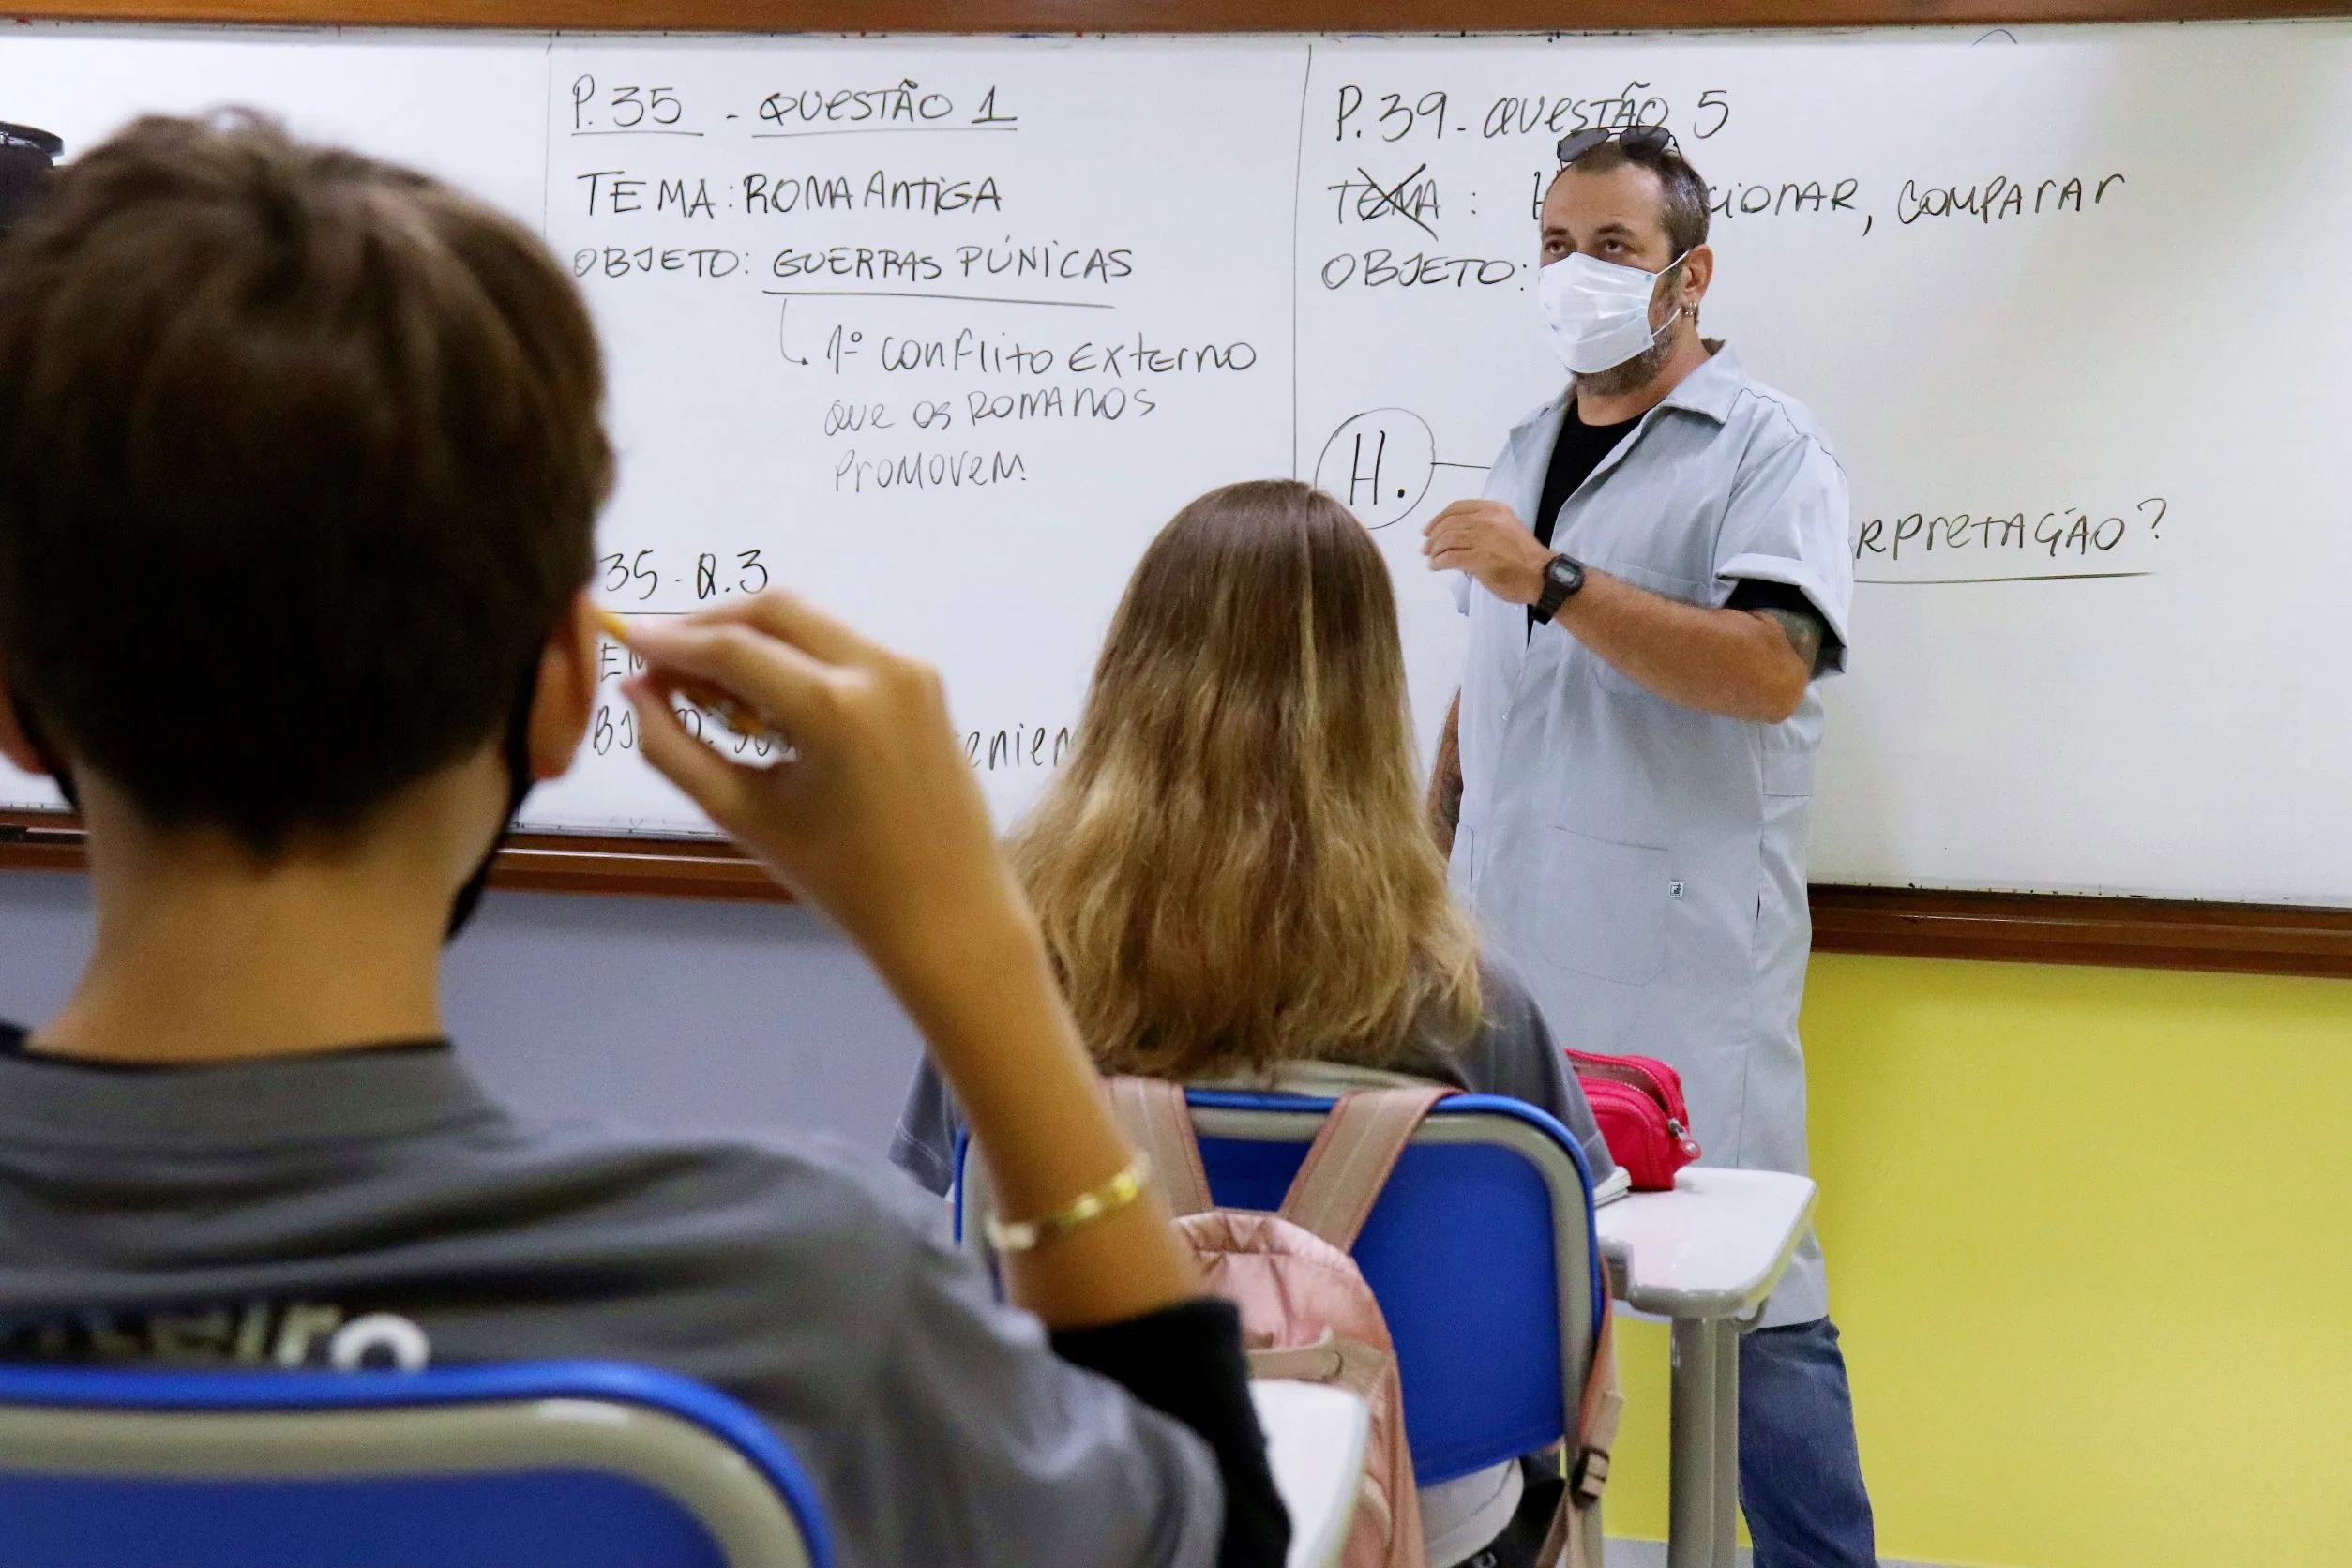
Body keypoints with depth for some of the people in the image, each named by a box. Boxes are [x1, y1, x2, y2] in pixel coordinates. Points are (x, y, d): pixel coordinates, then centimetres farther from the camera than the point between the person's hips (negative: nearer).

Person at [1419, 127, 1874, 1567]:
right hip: (1510, 948, 6)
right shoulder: (1530, 451, 19)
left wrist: (1553, 579, -22)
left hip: (1683, 968, -6)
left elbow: (1770, 671, -19)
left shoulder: (1766, 448, -3)